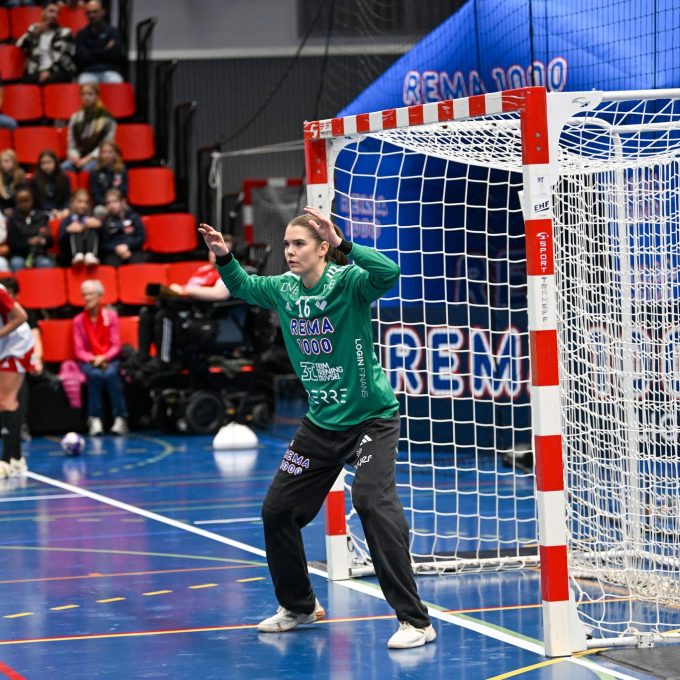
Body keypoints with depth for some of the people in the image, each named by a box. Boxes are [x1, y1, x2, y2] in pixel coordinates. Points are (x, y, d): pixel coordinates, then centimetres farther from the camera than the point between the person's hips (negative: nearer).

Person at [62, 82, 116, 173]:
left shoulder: (106, 118, 1)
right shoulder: (75, 118, 13)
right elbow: (71, 145, 14)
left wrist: (88, 158, -13)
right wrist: (75, 157, -8)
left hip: (97, 158, -3)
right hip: (79, 158, 3)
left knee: (89, 168, -38)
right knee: (64, 167, -30)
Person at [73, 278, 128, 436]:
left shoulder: (111, 316, 2)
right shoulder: (79, 321, 2)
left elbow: (116, 346, -1)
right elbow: (79, 350, 0)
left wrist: (104, 358, -18)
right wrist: (93, 359, -18)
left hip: (109, 359, 0)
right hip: (89, 361, 0)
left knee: (110, 374, -34)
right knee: (95, 374, -34)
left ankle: (120, 418, -31)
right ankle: (94, 420, -31)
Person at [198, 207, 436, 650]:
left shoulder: (348, 282, -17)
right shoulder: (283, 289, 1)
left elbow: (389, 273, -38)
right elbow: (243, 286, 21)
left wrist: (342, 244, -45)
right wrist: (225, 258, 3)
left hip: (371, 417, -7)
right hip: (322, 422, 7)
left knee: (373, 501, -26)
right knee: (278, 511, 11)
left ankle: (416, 621, -21)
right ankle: (299, 606, 33)